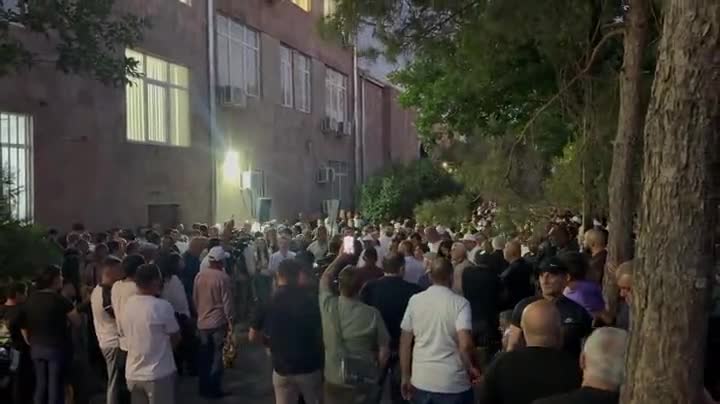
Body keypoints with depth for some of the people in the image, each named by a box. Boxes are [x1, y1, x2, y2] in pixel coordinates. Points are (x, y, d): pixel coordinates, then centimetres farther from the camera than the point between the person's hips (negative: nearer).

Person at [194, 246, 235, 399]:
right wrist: (230, 320, -5)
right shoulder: (223, 277, -15)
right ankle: (214, 389, 8)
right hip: (218, 321, -5)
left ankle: (204, 388, 21)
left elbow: (195, 298, 9)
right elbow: (227, 301, -13)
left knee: (204, 356, 14)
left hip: (202, 321, 5)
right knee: (216, 356, 5)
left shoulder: (199, 275, 0)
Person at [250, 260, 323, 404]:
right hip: (309, 366, -1)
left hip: (282, 368, 1)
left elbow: (253, 337, -1)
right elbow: (320, 334, -4)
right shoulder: (310, 300, -10)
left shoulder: (268, 303, -6)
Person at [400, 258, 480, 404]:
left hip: (421, 381, 3)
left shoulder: (414, 300, 0)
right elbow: (465, 345, -20)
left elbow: (405, 342, 3)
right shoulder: (460, 303, -9)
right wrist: (472, 369, -1)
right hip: (453, 384, -3)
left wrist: (406, 377, 13)